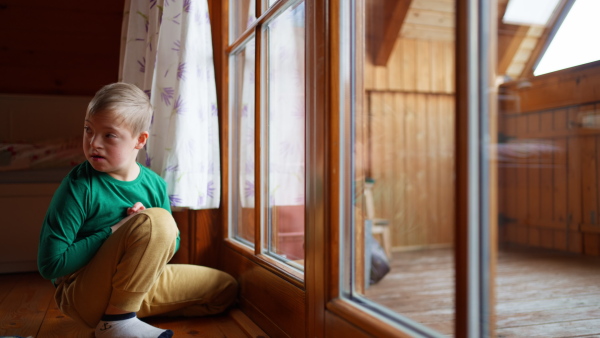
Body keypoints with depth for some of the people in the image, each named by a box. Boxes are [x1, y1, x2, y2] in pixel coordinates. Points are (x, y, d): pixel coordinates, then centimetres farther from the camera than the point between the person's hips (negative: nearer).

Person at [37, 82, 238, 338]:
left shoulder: (154, 184, -1)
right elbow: (51, 264, -19)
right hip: (81, 295, -6)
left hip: (137, 285, 7)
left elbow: (172, 244, 10)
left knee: (225, 289, 9)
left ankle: (127, 310, 6)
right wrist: (115, 231, -21)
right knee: (158, 220, -28)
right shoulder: (79, 186, -17)